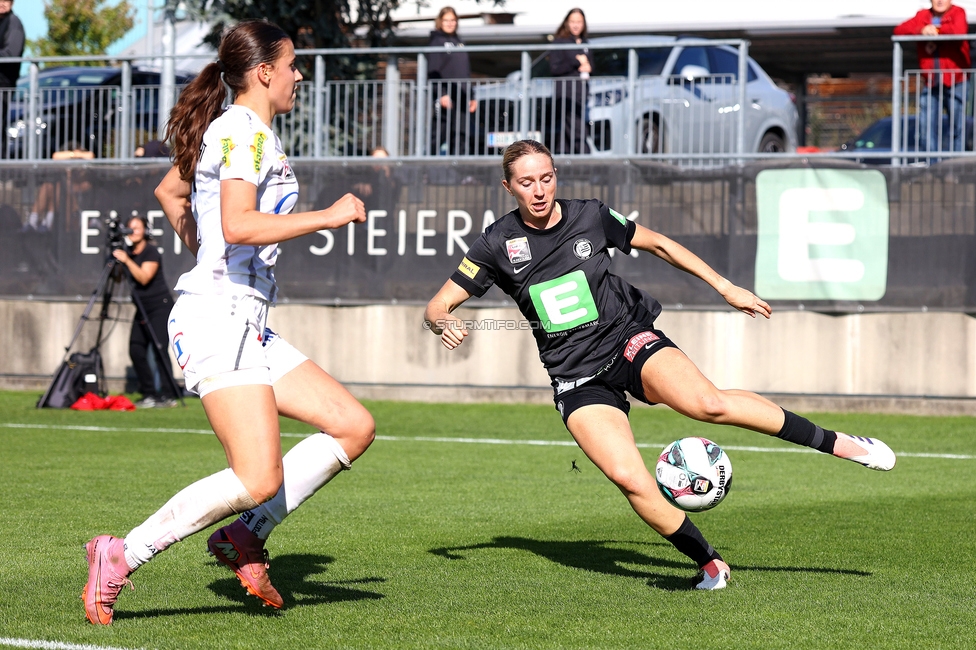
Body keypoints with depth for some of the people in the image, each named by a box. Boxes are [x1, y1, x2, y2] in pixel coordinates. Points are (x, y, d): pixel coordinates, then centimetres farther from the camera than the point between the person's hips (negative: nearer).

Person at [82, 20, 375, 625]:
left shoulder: (231, 131, 20)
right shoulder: (245, 131, -11)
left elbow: (169, 191, 35)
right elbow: (238, 224, -25)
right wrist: (329, 216, -17)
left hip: (247, 324, 11)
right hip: (219, 318, -11)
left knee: (355, 426, 4)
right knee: (259, 480, -19)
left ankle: (245, 537, 4)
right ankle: (119, 558, -11)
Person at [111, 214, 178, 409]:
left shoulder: (151, 252, -11)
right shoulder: (128, 252, 10)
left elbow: (144, 277, -23)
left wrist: (126, 260, -27)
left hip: (160, 306, -8)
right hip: (142, 309, 8)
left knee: (159, 349, -15)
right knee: (136, 350, -2)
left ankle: (168, 395, -15)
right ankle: (149, 395, 4)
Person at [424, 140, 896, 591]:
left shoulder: (590, 217, -1)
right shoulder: (498, 244, -3)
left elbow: (658, 244, 14)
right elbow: (436, 307, 1)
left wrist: (725, 287, 15)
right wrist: (446, 324, -24)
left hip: (630, 342, 0)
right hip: (578, 380, 0)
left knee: (707, 403, -29)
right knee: (629, 479, -24)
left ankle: (839, 443, -18)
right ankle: (709, 563, -6)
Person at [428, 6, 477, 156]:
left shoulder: (458, 41, 21)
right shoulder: (436, 41, -1)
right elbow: (432, 71, -10)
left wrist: (472, 97, 18)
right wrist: (441, 94, -20)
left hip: (461, 98, 7)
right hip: (445, 97, -7)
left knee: (461, 136, 4)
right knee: (441, 133, -10)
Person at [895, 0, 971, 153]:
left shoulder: (957, 13, 2)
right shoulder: (922, 16, 13)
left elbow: (959, 31, -20)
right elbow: (899, 31, 3)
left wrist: (935, 30, -5)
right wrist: (921, 31, -13)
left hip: (955, 82, -3)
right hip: (930, 83, 3)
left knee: (958, 127, -3)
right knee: (926, 126, -2)